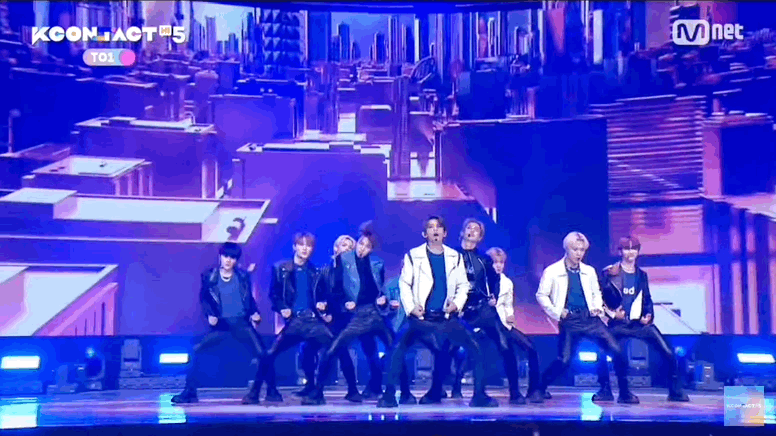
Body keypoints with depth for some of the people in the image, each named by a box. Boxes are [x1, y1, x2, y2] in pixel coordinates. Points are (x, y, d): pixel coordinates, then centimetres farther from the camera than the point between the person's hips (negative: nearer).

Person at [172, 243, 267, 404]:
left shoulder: (243, 276, 6)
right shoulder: (209, 276, 2)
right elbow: (204, 298, 7)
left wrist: (254, 313, -1)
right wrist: (210, 315, -8)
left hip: (241, 322, 0)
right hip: (221, 324, 0)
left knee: (262, 353, -15)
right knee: (197, 350, -12)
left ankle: (254, 393, 1)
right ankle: (189, 392, 1)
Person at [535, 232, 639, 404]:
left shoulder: (589, 271, 13)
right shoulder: (552, 272, 0)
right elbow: (541, 295, 2)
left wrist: (598, 307, 5)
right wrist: (556, 312, -8)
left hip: (590, 318, 4)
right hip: (569, 321, -4)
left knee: (617, 351, -7)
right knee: (564, 360, -14)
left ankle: (624, 393, 7)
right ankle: (539, 389, 8)